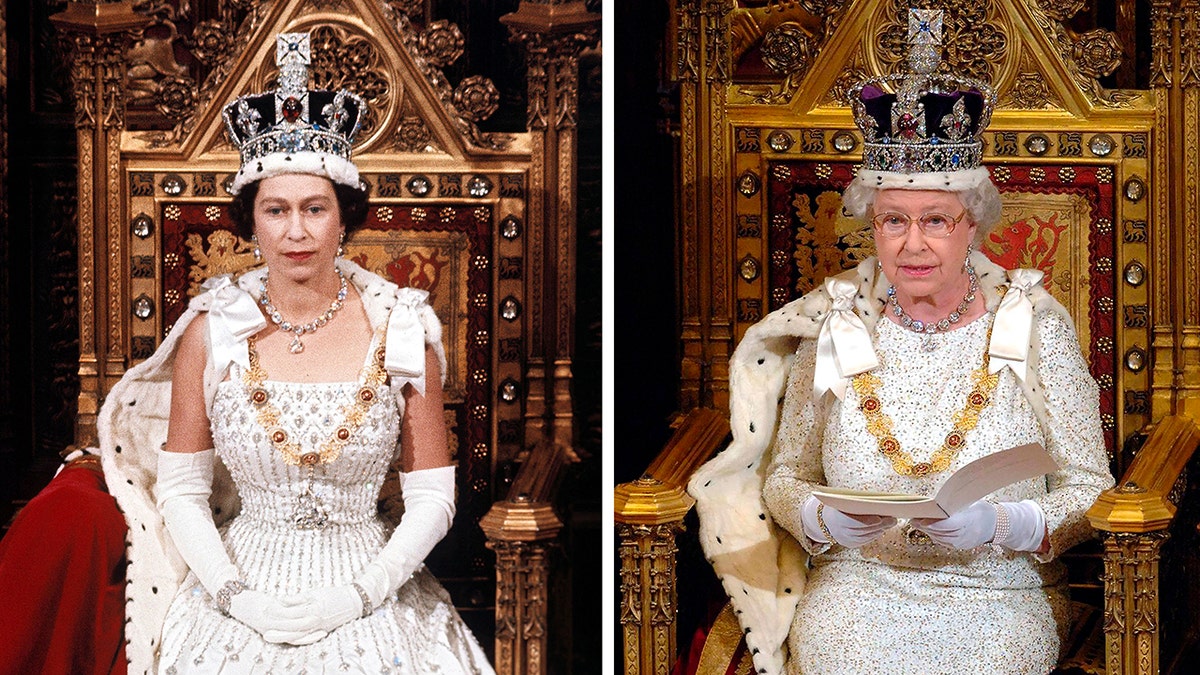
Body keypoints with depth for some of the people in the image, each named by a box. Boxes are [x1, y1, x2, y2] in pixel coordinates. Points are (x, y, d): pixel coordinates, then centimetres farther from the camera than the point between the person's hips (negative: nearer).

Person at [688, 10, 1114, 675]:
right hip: (855, 588, 0)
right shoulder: (835, 325, 6)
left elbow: (1089, 489, 1)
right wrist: (824, 519, -11)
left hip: (999, 593, 0)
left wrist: (998, 525, -18)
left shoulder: (1035, 323, 2)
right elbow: (784, 477, 12)